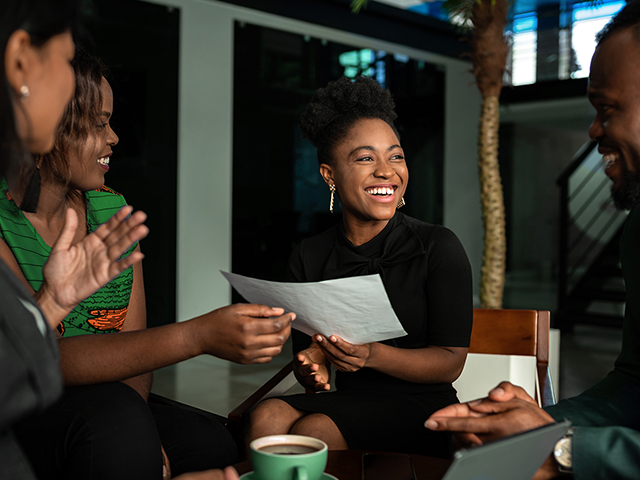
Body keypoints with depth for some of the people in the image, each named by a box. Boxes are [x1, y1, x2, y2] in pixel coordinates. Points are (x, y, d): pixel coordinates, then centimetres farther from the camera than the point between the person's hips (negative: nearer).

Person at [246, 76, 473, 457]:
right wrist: (312, 370, -17)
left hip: (421, 410, -3)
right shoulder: (308, 258, 6)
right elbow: (305, 352, 8)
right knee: (268, 416, -27)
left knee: (313, 431, -29)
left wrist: (372, 355, -26)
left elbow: (451, 362, -9)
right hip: (347, 403, 4)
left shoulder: (439, 247, -5)